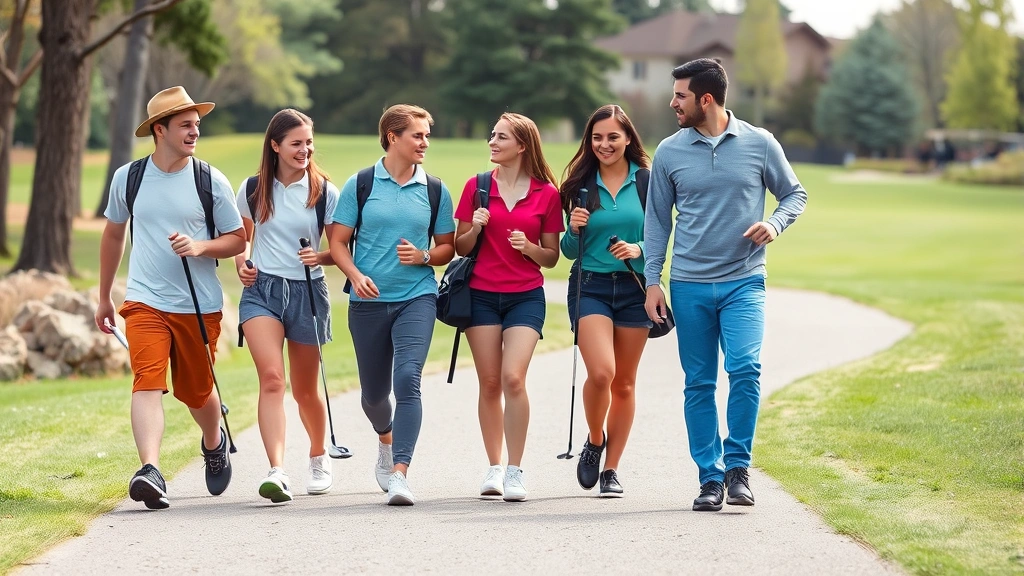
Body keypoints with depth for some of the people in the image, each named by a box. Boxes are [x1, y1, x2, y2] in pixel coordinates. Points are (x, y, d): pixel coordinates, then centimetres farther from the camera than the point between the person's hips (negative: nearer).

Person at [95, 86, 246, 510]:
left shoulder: (211, 181, 0)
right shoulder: (128, 178, 4)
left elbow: (237, 239, 6)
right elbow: (113, 236, 19)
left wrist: (200, 247, -15)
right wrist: (104, 298, 24)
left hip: (200, 305, 0)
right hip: (144, 301, 0)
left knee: (195, 391, 12)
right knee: (148, 381, -19)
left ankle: (214, 443, 44)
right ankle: (150, 471, -31)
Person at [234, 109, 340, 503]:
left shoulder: (324, 192, 0)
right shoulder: (253, 189, 4)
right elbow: (241, 238, 18)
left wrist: (320, 257, -18)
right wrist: (242, 264, -2)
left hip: (307, 292, 0)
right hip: (261, 289, 0)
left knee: (305, 390, 11)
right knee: (271, 378, -20)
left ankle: (318, 458, 39)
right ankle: (277, 471, -30)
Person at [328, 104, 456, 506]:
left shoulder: (435, 190, 5)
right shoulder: (360, 185, 1)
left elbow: (448, 247, 12)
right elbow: (338, 241, 2)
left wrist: (424, 256, -9)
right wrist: (356, 275, -15)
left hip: (417, 297, -1)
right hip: (368, 302, 1)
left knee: (407, 378, -21)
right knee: (374, 391, 12)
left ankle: (399, 473, -25)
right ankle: (386, 442, 46)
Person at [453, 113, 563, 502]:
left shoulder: (546, 194, 1)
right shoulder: (477, 186, 4)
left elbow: (551, 257, 7)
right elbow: (460, 247, 8)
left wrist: (529, 247, -13)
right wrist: (475, 229, -12)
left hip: (525, 297, -2)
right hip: (481, 295, 2)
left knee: (513, 378, -16)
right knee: (489, 382, 3)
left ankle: (515, 471, -10)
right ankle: (494, 467, 15)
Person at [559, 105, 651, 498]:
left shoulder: (647, 182, 2)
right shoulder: (581, 185, 5)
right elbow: (569, 251, 10)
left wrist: (639, 249, -16)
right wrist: (574, 231, -11)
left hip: (633, 288, 1)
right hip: (590, 286, 0)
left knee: (624, 383, 5)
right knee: (600, 373, -18)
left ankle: (611, 470, 15)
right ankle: (595, 442, 10)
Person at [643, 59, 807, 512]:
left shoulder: (758, 143, 1)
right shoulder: (669, 152, 4)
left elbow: (794, 194, 11)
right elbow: (656, 219, 9)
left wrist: (775, 224, -10)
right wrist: (652, 280, 4)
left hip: (743, 282, -2)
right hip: (689, 286, 2)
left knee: (745, 369, -18)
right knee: (698, 385, 3)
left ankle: (737, 466, -4)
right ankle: (710, 477, 11)